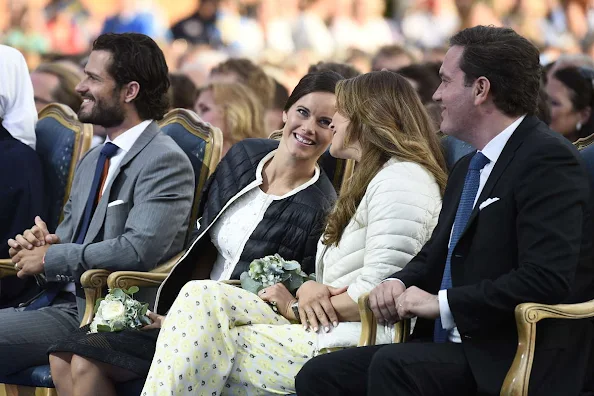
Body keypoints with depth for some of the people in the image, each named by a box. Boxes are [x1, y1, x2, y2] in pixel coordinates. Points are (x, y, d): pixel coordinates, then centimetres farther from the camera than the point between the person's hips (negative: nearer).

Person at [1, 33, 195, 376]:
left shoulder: (165, 161, -9)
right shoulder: (92, 161, 21)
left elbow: (139, 250, -21)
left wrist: (50, 258, -12)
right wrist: (38, 243, 3)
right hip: (56, 300, 8)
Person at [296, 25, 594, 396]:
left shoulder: (549, 160, -12)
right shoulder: (468, 169, 19)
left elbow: (546, 279, -22)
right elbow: (434, 258, 26)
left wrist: (442, 303, -18)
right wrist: (398, 283, 2)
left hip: (513, 363, -9)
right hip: (452, 345, 9)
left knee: (392, 365, -32)